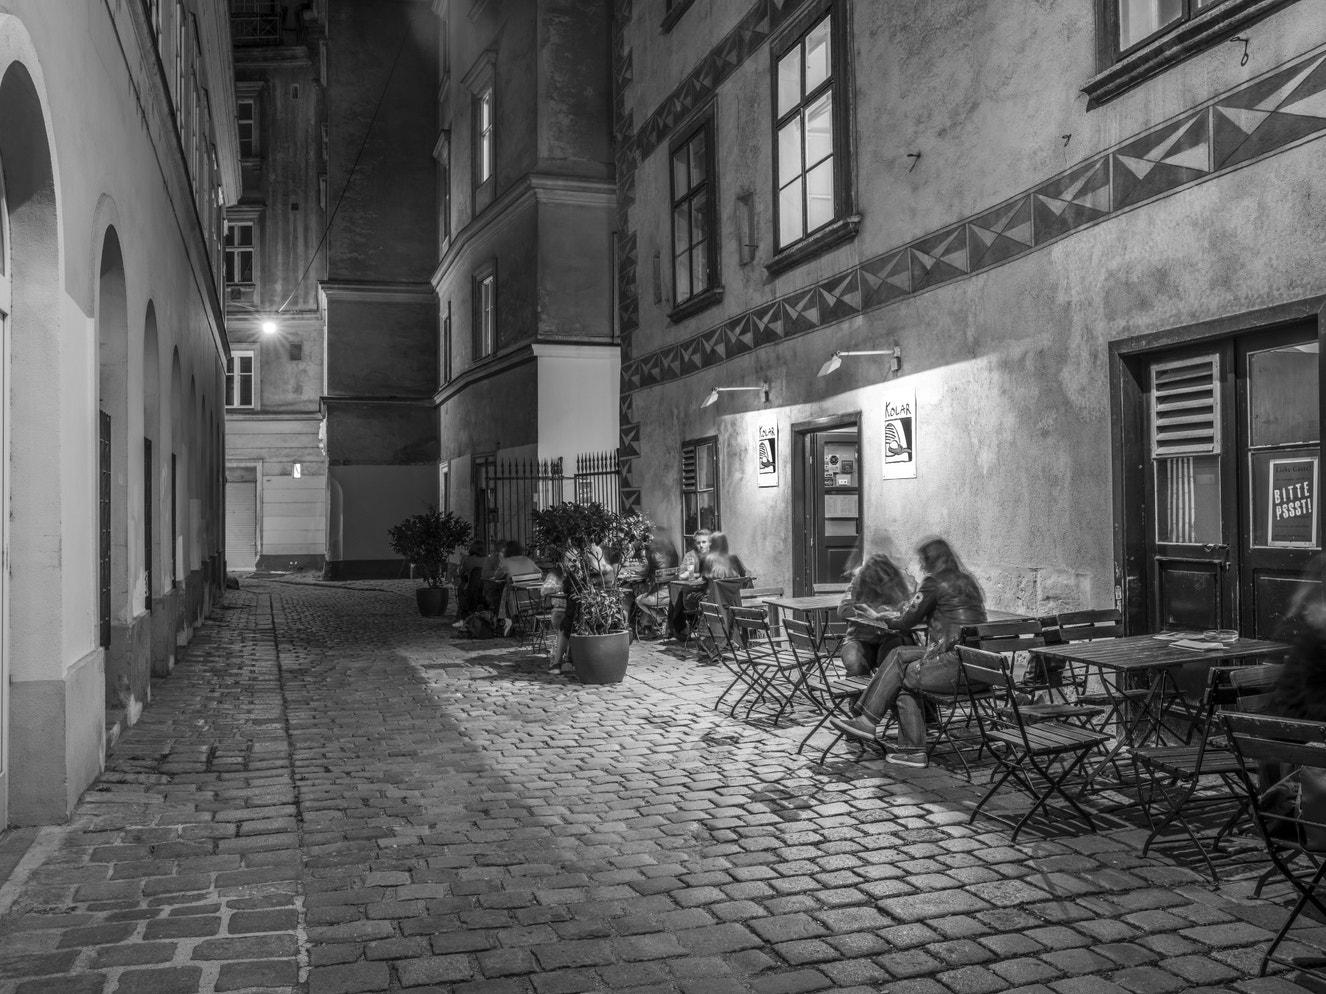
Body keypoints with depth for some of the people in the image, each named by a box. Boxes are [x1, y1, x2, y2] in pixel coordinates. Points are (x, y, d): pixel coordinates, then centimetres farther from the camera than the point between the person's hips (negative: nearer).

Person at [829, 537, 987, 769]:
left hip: (954, 668, -8)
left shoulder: (935, 582, -6)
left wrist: (884, 619, 19)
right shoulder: (967, 581, 18)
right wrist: (898, 617, 30)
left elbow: (908, 621, -1)